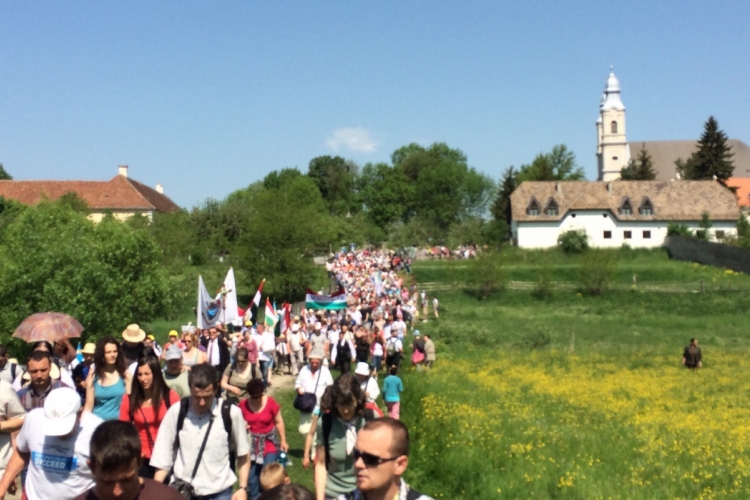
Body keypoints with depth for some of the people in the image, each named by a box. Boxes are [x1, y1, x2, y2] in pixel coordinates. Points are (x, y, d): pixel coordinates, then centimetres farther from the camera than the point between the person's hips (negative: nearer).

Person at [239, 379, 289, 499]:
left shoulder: (270, 402, -10)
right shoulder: (243, 404, -6)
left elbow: (278, 422, -1)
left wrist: (283, 440, 0)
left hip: (269, 442, -2)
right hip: (251, 443, 2)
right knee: (251, 474, 3)